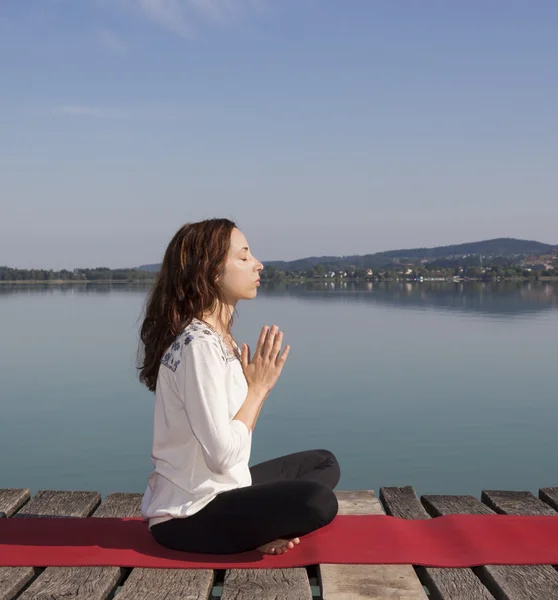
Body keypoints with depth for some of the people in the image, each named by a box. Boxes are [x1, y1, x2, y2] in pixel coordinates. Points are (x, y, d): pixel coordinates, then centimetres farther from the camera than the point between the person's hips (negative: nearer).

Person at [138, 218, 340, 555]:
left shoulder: (218, 336, 8)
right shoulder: (197, 344, -22)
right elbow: (223, 455, -26)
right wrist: (259, 388, -14)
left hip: (220, 490, 10)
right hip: (188, 516, -10)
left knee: (324, 463, 17)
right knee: (317, 501, -28)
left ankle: (258, 529, 1)